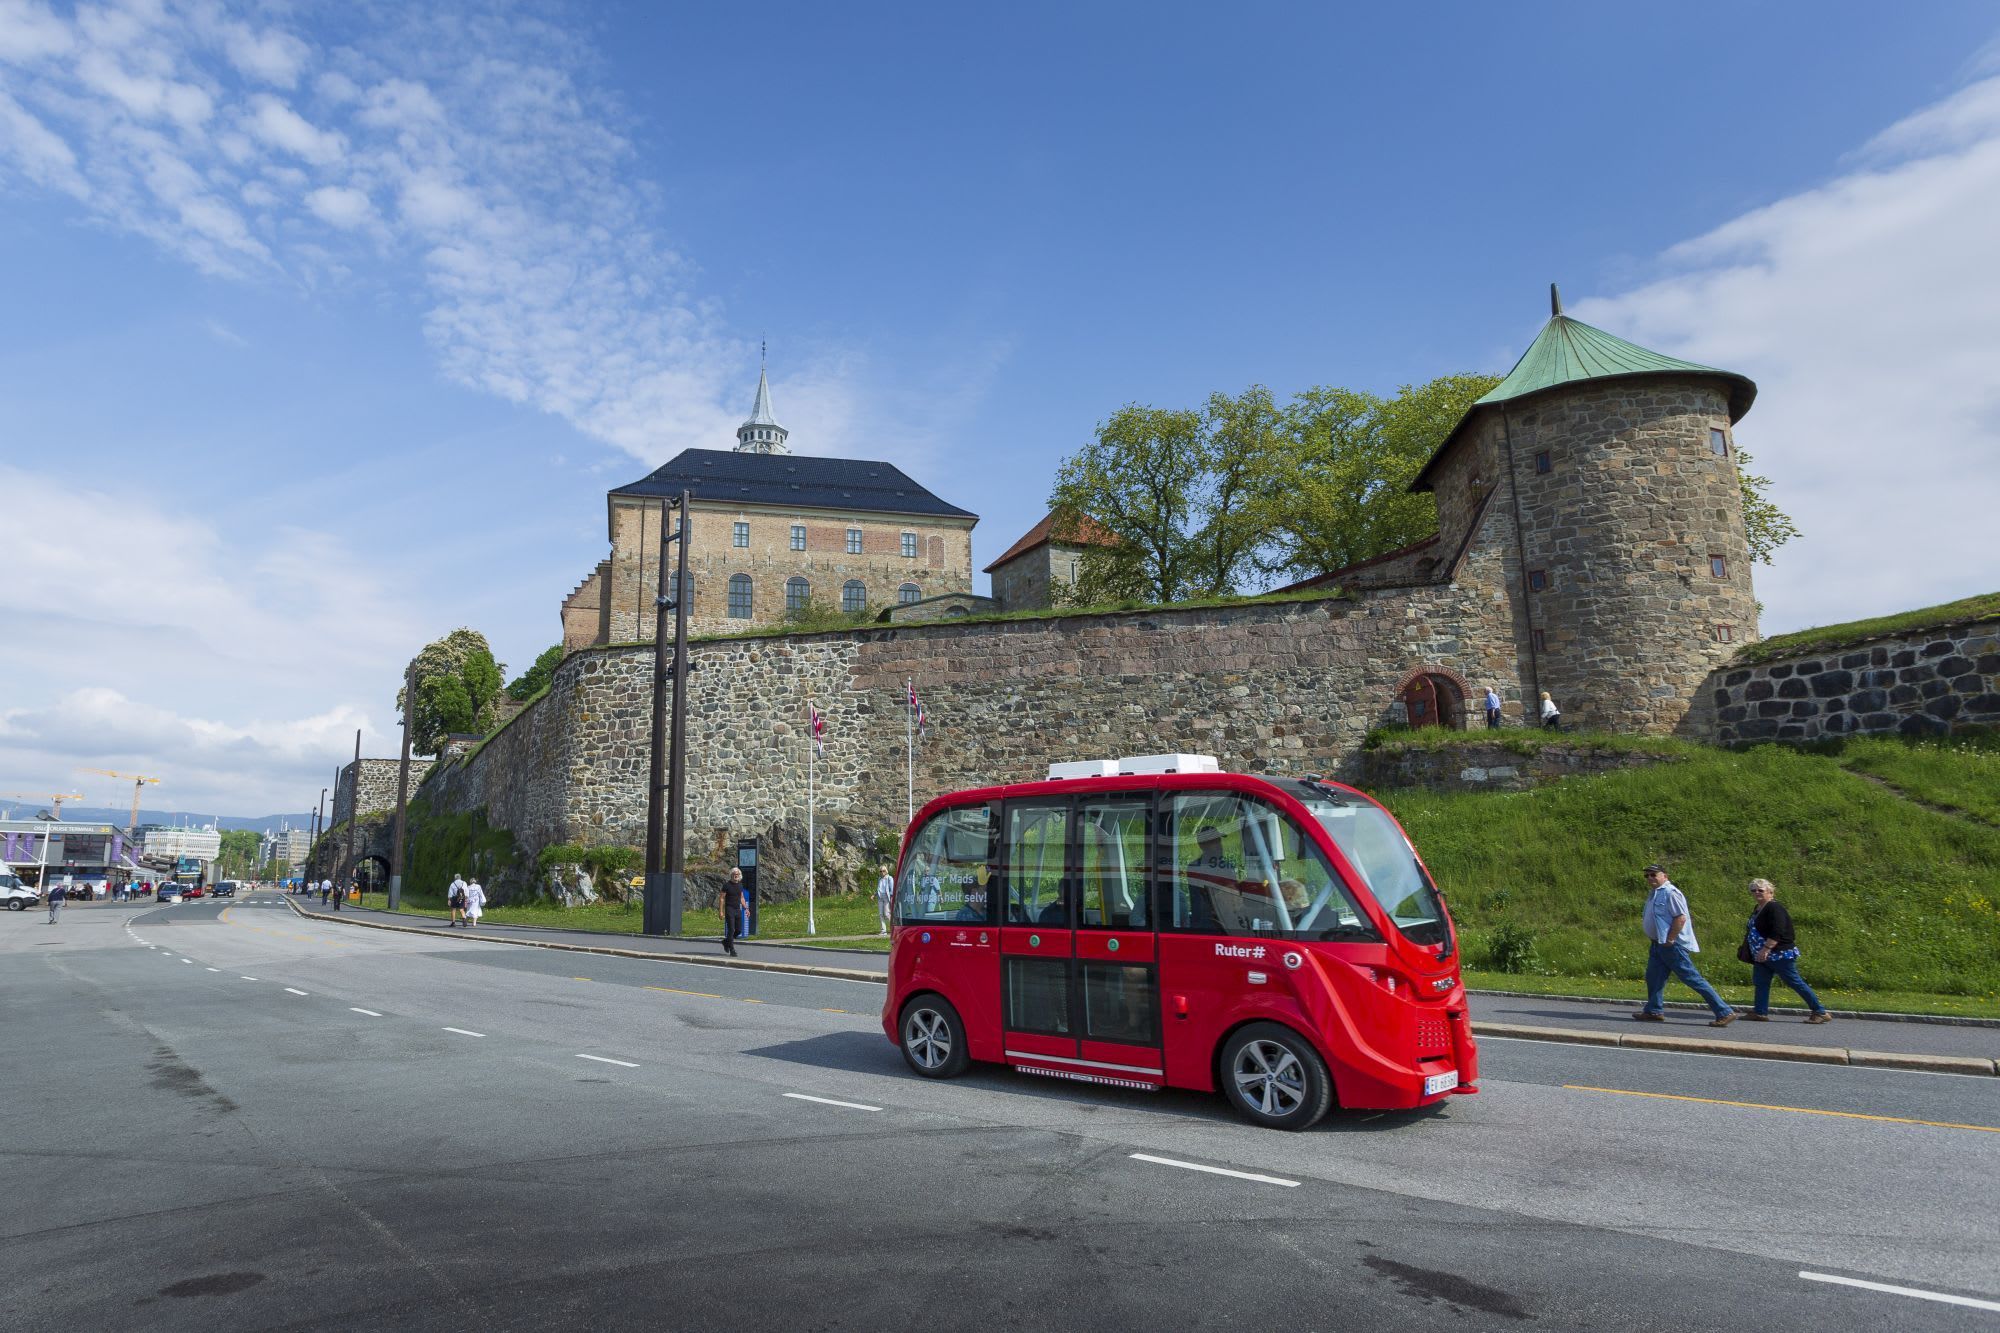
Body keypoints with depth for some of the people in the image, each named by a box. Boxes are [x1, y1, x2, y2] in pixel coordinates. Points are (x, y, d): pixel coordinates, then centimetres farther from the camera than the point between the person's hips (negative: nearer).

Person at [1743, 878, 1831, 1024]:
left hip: (1780, 954, -10)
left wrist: (1766, 949, -30)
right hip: (1763, 956, 10)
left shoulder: (1774, 908, -17)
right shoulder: (1757, 909, 14)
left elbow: (1776, 933, -26)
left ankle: (1821, 1013, 6)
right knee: (1760, 982, 6)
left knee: (1796, 982, -3)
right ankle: (1760, 1013, 8)